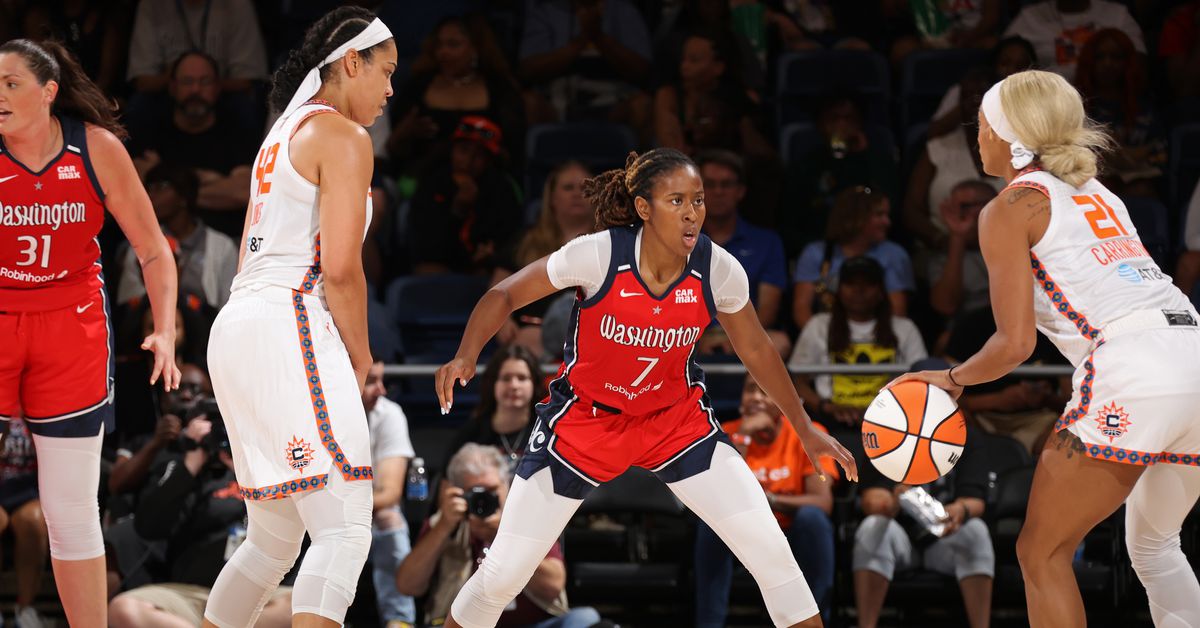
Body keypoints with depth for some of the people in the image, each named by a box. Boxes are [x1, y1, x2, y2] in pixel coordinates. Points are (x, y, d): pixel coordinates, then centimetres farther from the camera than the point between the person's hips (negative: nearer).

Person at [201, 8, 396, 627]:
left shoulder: (283, 133, 23)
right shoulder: (343, 137, -5)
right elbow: (340, 267, -14)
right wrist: (361, 356, -2)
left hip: (238, 325, 10)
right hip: (291, 328, -10)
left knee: (274, 540, 17)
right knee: (345, 530, -16)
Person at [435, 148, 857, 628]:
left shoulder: (718, 269, -16)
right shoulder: (598, 255, -24)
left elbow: (756, 350, 3)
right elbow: (504, 295, -11)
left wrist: (805, 429, 9)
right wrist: (466, 357, -28)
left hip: (676, 419, 2)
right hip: (584, 421, -2)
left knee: (769, 548, -10)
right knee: (503, 573, -3)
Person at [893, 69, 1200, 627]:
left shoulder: (1009, 209, 5)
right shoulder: (1100, 196, 26)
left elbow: (1015, 343, -1)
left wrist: (951, 380, 15)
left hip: (1131, 373, -8)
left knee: (1041, 555, 4)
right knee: (1153, 546, 26)